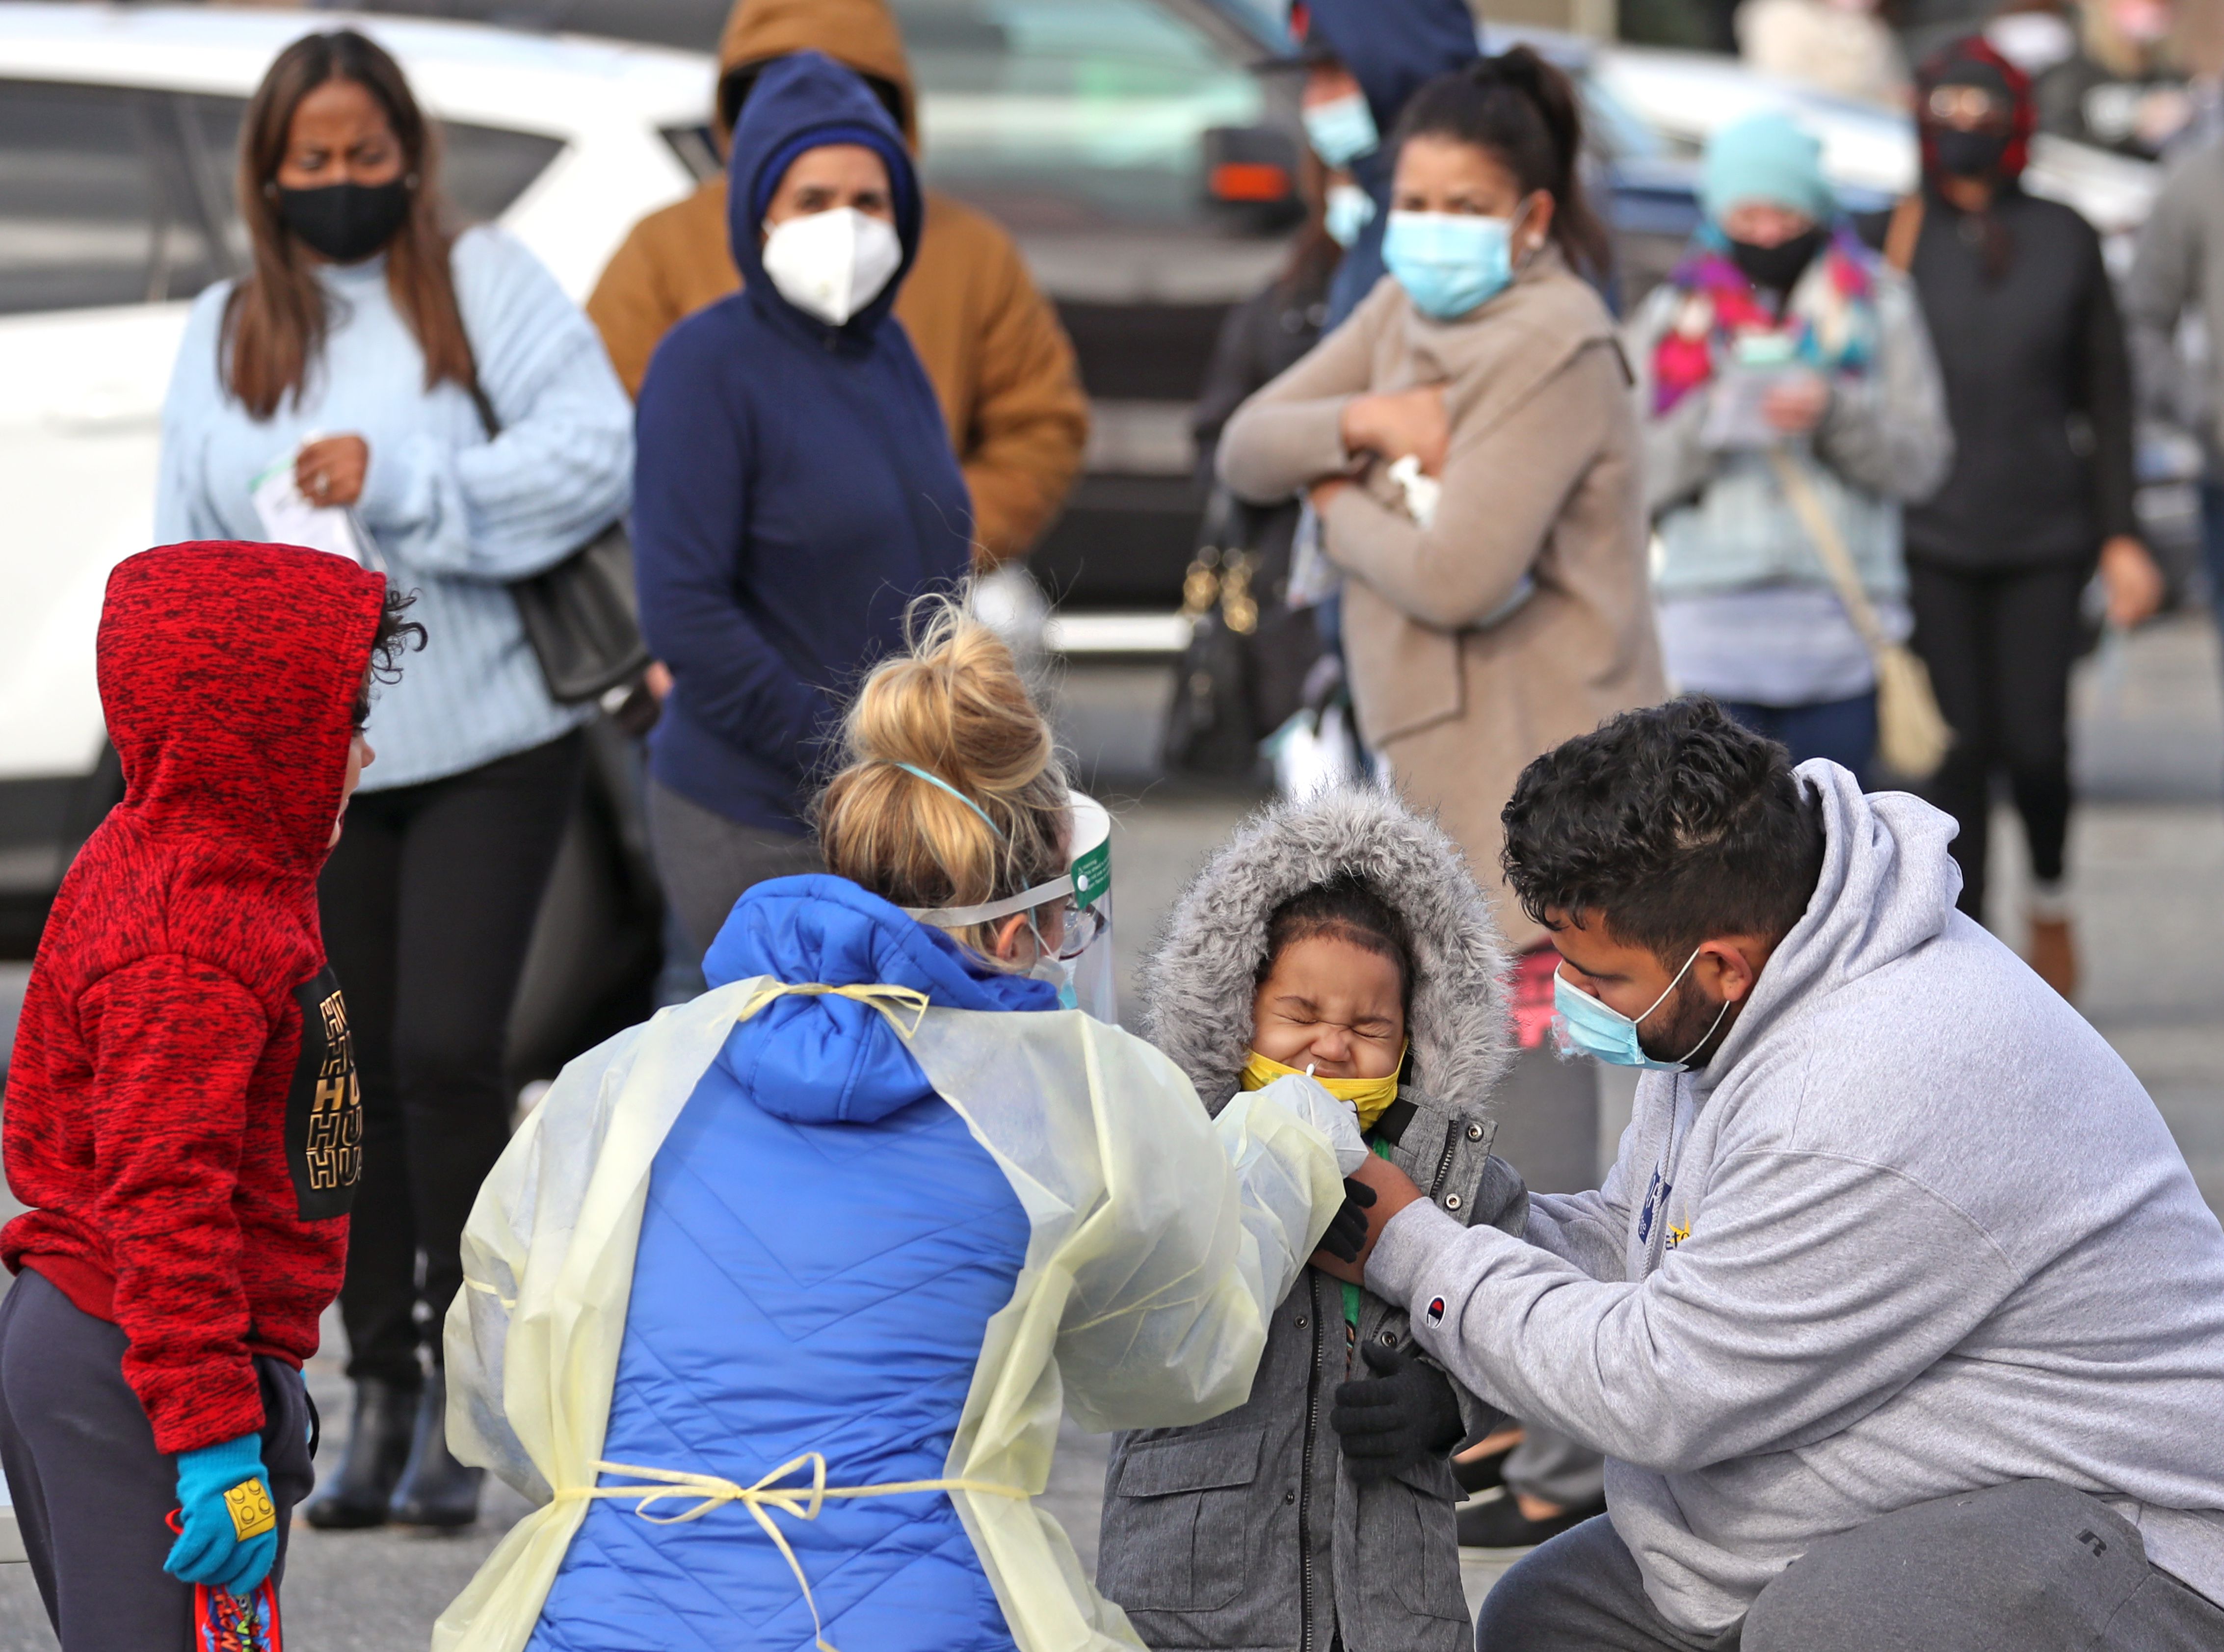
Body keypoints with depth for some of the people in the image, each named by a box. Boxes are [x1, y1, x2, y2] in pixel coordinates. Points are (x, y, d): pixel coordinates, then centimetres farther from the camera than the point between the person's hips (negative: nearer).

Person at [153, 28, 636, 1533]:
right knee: (349, 1075, 6)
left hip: (490, 743, -4)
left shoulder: (486, 284, 0)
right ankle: (381, 1398, 13)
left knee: (447, 1050, -14)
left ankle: (462, 1399, -5)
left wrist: (401, 478, -17)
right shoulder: (223, 337, 12)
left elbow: (597, 449, -11)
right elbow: (187, 555, 16)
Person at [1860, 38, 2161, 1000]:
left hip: (2043, 533, 1)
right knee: (1956, 752, -4)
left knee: (2035, 743, -8)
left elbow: (2106, 395, 9)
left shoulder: (2063, 240, 6)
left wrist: (2120, 534, 5)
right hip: (1928, 539, -1)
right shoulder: (1889, 240, 2)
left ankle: (2051, 899, 22)